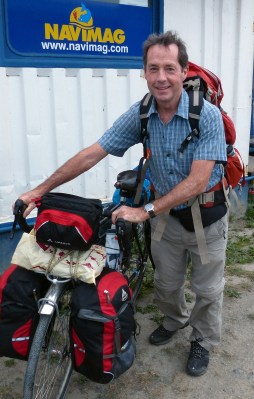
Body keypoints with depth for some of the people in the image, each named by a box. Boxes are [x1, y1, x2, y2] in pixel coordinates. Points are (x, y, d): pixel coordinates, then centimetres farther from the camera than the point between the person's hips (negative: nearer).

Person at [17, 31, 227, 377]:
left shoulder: (207, 115, -24)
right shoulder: (140, 114, -13)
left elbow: (198, 181, -28)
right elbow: (92, 154, -13)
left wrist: (146, 211, -31)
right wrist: (41, 189, -14)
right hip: (166, 214, 3)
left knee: (207, 289, 14)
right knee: (166, 283, 20)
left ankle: (203, 341, 41)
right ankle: (174, 320, 52)